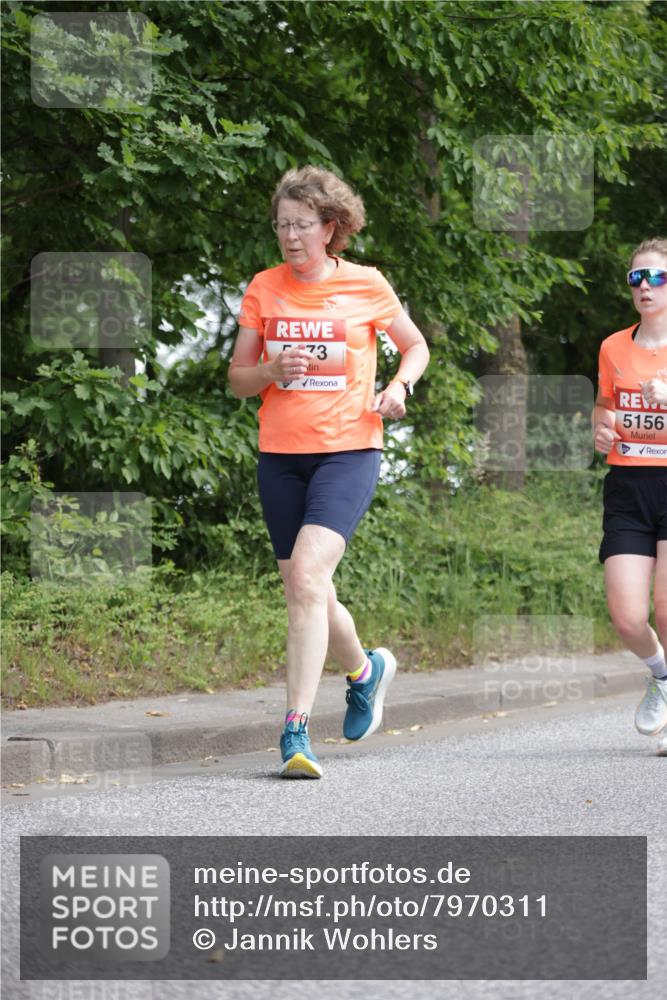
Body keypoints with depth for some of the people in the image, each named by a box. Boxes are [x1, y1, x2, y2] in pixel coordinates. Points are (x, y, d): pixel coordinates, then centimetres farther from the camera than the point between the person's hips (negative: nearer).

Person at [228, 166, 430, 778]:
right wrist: (271, 372, -12)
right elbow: (237, 379, 10)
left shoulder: (366, 285, 1)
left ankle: (296, 730, -23)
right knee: (304, 591, 10)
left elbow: (416, 346, 17)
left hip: (348, 451, -4)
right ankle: (366, 669, 41)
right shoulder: (264, 289, 6)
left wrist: (399, 386, -4)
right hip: (280, 455, 4)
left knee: (307, 575, -22)